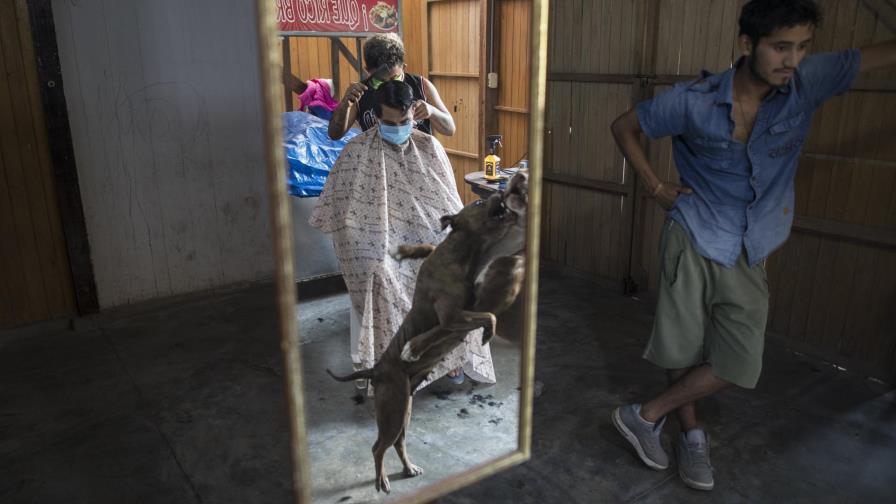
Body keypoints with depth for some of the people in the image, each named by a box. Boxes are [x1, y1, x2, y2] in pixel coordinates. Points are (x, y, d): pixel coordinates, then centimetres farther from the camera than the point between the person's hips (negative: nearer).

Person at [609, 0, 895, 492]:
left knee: (738, 363, 0)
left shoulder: (808, 82, -7)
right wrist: (655, 187, -4)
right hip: (693, 240, -3)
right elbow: (624, 127, -1)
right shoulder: (693, 100, -13)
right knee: (684, 348, 5)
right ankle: (691, 435, 28)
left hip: (750, 253, 3)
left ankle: (645, 415, 16)